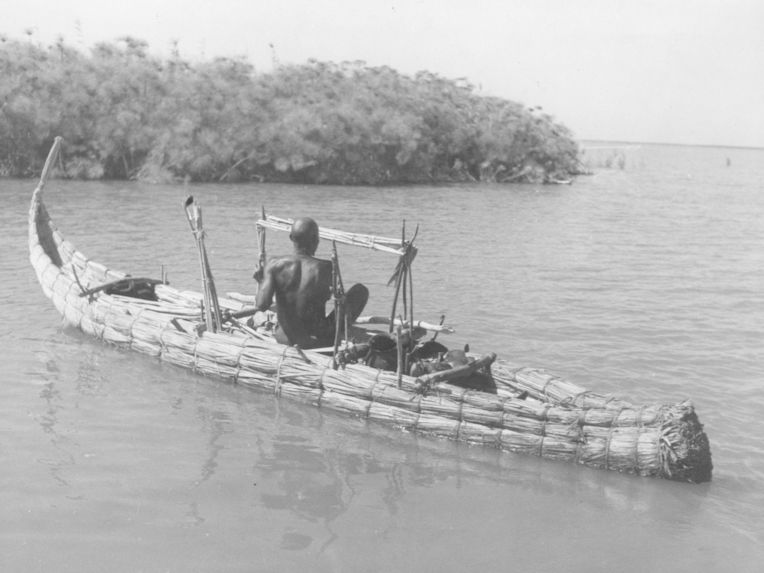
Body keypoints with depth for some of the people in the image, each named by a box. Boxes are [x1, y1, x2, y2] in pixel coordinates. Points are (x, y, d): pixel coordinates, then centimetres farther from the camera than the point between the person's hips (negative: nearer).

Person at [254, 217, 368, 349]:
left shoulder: (275, 265, -14)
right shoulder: (326, 268, -17)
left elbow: (262, 305, -19)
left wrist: (262, 282, -1)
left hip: (284, 339, 3)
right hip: (318, 341, -2)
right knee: (361, 290, 15)